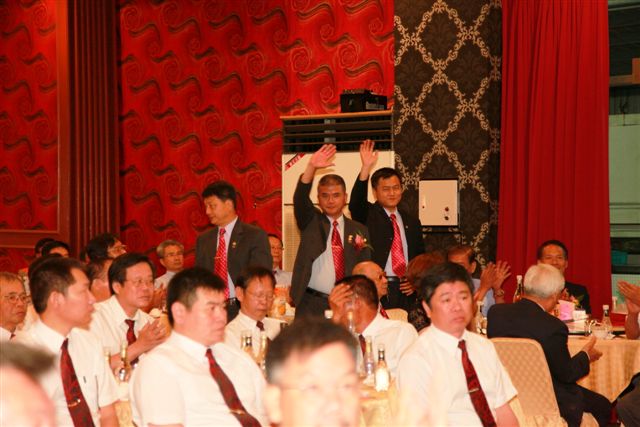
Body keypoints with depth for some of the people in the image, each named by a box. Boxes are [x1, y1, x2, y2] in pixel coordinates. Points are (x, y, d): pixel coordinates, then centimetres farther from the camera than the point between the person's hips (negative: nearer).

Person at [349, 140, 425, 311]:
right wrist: (366, 168, -30)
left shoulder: (411, 221, 16)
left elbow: (420, 255, 22)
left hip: (405, 291, 4)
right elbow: (356, 202, -19)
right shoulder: (367, 215, 3)